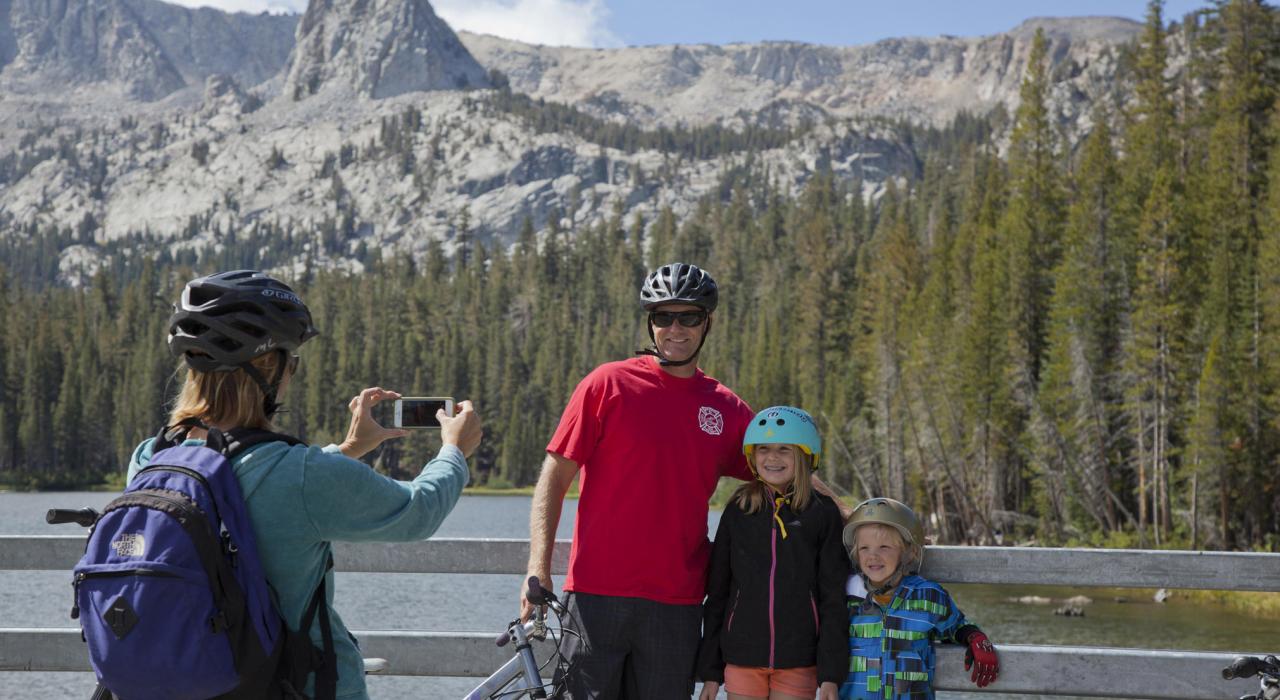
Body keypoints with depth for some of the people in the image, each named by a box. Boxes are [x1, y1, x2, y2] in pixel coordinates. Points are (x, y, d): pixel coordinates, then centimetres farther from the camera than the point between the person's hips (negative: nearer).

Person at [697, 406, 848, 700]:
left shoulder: (823, 514, 0)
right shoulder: (738, 511, 5)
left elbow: (834, 598, 0)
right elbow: (717, 594, 8)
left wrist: (831, 672, -6)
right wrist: (710, 669, 6)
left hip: (798, 661, -1)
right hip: (743, 655, 1)